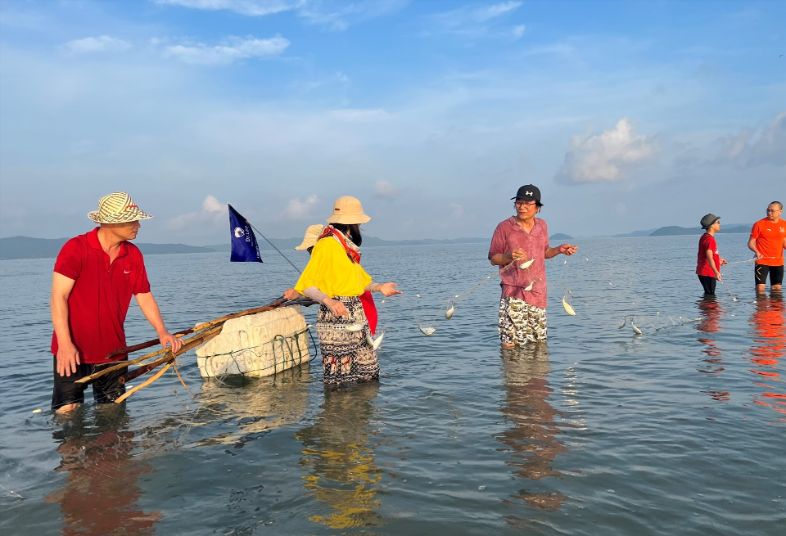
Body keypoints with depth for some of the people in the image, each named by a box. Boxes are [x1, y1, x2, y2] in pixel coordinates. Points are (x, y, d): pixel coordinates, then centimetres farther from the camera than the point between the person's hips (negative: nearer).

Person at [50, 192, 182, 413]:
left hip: (114, 352, 5)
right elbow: (58, 297, -15)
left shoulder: (134, 255, 3)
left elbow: (144, 296, 10)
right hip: (73, 351, -4)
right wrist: (65, 344, -21)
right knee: (67, 412, 1)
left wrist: (162, 331, -2)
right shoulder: (75, 248, -13)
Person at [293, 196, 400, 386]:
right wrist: (328, 301, -31)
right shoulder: (326, 244, -11)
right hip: (335, 318, -9)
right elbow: (305, 284, -16)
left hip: (357, 314, 9)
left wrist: (379, 287, 13)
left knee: (368, 374, 12)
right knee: (339, 380, -3)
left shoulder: (349, 246, 16)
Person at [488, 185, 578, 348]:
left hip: (538, 292, 5)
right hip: (514, 293, -5)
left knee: (540, 341, 12)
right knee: (509, 343, -6)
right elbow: (493, 258, -2)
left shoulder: (542, 226, 9)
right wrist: (509, 256, -21)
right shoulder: (504, 227, -6)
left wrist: (559, 249, 3)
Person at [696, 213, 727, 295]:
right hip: (707, 273, -11)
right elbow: (709, 258, -27)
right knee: (710, 295, -8)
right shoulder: (709, 239, -18)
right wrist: (716, 272, -33)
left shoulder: (705, 237, 14)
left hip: (703, 272, 11)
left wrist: (718, 260, 28)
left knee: (709, 294, 17)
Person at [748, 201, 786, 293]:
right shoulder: (759, 224, -7)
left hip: (778, 262, 4)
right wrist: (756, 251, -24)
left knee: (777, 288, 10)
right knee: (760, 288, -9)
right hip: (762, 261, -4)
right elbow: (751, 243, -4)